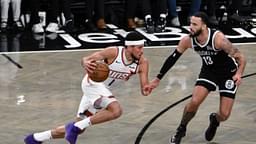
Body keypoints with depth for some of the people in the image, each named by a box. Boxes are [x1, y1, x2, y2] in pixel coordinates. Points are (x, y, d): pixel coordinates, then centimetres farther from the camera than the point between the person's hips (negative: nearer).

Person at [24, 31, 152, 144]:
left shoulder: (142, 63, -11)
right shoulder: (114, 52, -23)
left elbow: (144, 88, -11)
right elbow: (87, 59, -22)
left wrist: (146, 90, -36)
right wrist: (86, 63, -46)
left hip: (103, 89, 7)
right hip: (93, 83, -7)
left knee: (78, 129, 11)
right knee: (116, 110, -31)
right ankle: (76, 127, -20)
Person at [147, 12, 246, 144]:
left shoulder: (218, 39, -34)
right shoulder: (188, 40, -19)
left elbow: (241, 57, -29)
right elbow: (172, 58, -5)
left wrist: (239, 73, -47)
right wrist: (158, 79, -1)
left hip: (228, 73, -3)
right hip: (209, 71, 3)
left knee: (224, 115, -5)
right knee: (194, 102, -16)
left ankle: (215, 120, 33)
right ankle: (181, 130, 11)